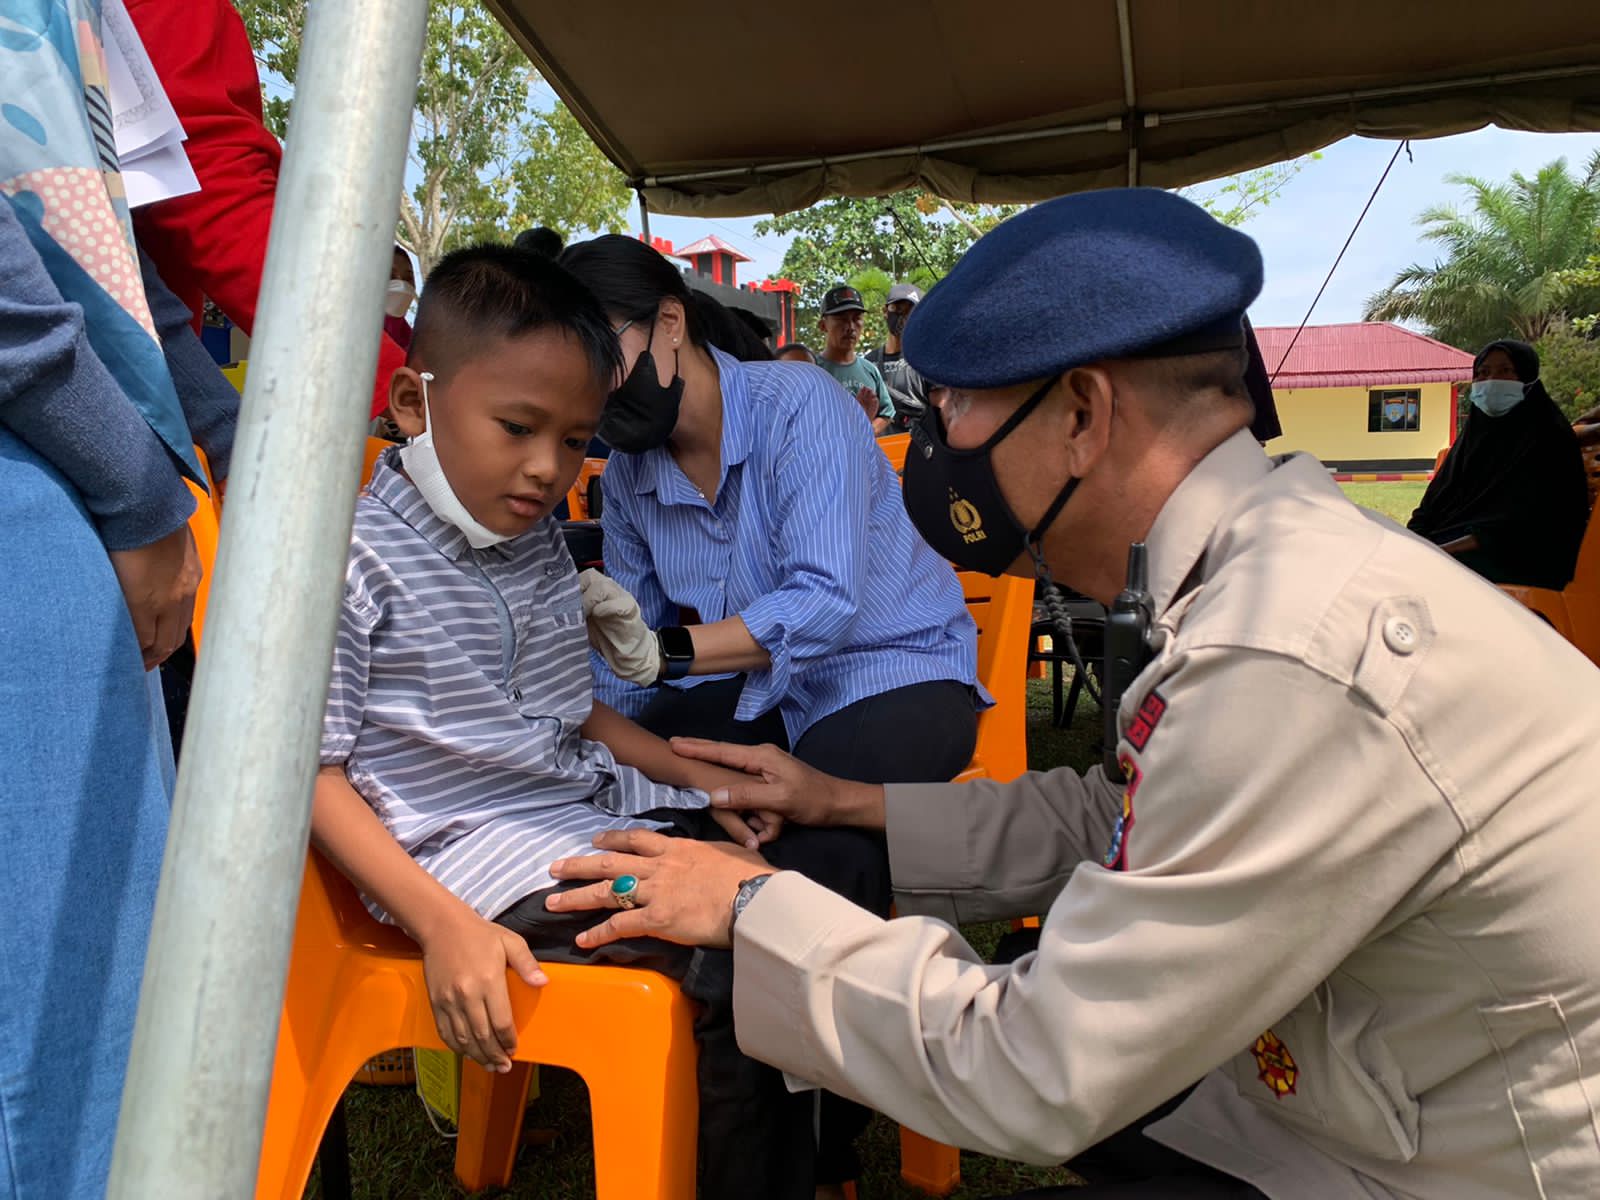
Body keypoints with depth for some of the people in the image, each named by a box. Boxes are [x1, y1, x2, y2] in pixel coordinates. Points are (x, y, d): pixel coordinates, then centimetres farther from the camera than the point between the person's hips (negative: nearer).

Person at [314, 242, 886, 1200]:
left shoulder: (542, 545, 11)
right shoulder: (355, 562, -12)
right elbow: (315, 771, -12)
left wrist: (702, 779, 5)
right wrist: (442, 923, -21)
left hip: (594, 803, 8)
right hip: (480, 851, -8)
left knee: (840, 866, 1)